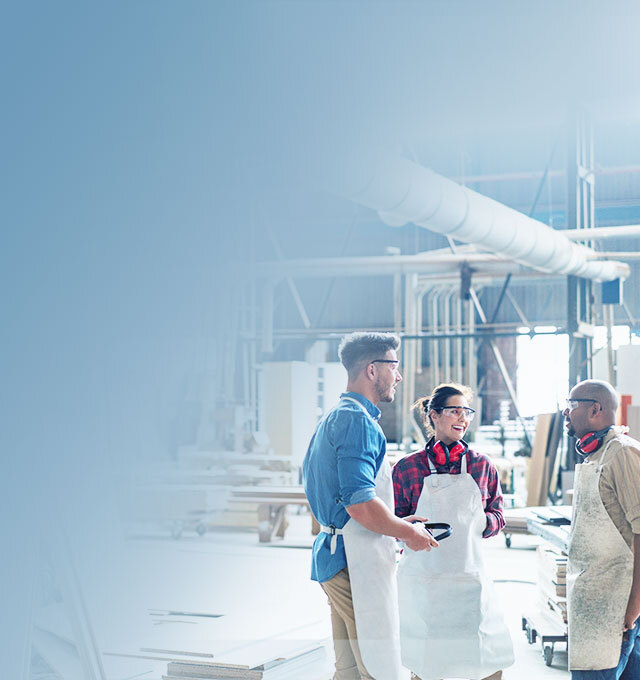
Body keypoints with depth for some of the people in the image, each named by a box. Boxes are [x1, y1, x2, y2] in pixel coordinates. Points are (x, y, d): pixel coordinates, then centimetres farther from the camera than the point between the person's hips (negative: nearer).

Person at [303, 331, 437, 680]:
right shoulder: (358, 420, -15)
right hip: (356, 561, -11)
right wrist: (409, 533, -8)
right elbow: (359, 504, -23)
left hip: (333, 554, 11)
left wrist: (394, 521, 22)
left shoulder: (332, 419, 18)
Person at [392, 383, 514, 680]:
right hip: (421, 580, -1)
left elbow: (497, 516, 14)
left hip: (469, 576, 1)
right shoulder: (408, 467, 4)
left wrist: (482, 521, -7)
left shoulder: (482, 465, 9)